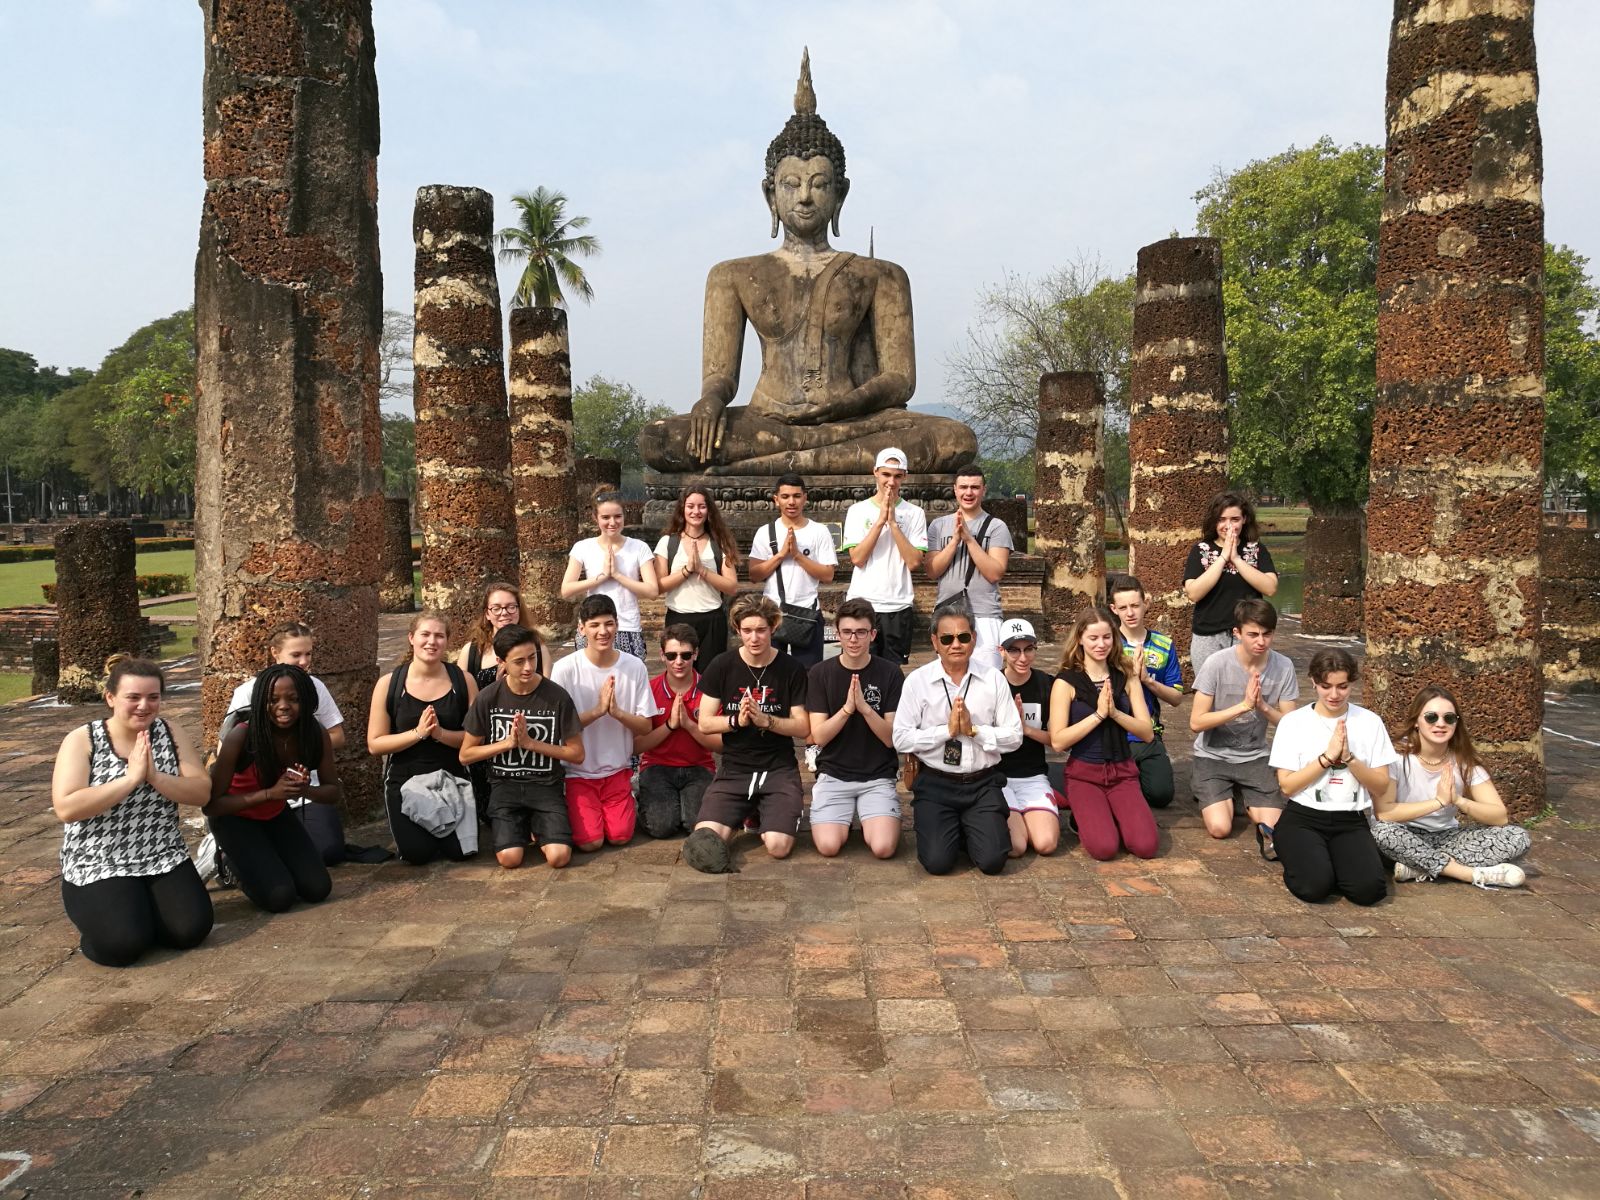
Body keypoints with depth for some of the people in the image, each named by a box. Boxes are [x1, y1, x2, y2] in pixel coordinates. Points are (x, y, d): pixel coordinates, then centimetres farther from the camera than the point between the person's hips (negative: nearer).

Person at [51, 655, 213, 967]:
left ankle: (141, 907, 16)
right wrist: (131, 779, -25)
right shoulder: (82, 740, -8)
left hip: (164, 859, 3)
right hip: (98, 867, -3)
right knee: (125, 943, -23)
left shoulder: (170, 734, 2)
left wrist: (154, 777, -21)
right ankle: (99, 917, 12)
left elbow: (202, 793, -5)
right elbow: (66, 809, -20)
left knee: (192, 929, -16)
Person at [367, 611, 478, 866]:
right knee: (417, 854, -11)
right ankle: (416, 830, 26)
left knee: (459, 851, -6)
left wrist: (441, 733, -23)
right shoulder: (388, 684, -6)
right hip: (405, 781, -1)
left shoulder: (463, 680, -5)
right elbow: (375, 744, -7)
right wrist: (418, 733, -20)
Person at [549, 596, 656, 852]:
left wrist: (617, 711, -22)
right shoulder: (564, 669, -13)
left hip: (618, 769, 2)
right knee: (590, 842, -13)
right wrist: (598, 710, -23)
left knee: (620, 836, -9)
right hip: (578, 771, -2)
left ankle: (626, 806, 24)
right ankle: (573, 810, 19)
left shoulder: (634, 666, -6)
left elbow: (646, 726, -3)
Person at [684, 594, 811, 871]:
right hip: (734, 769, 1)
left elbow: (803, 728, -2)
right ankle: (742, 816, 15)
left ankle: (763, 816, 14)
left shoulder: (791, 669, -2)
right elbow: (704, 723, 0)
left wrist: (764, 719, -18)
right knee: (705, 838, -19)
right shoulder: (721, 666, 0)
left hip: (779, 769, -1)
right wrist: (737, 720, -18)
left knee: (778, 846, -22)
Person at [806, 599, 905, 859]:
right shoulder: (820, 673, -2)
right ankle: (843, 821, 13)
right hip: (833, 774, 1)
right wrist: (847, 708, -22)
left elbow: (891, 738, -7)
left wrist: (865, 708, -23)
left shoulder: (890, 674, -3)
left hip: (878, 776, 0)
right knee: (828, 846, -21)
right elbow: (818, 737, -7)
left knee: (883, 847, -22)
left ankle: (869, 821, 12)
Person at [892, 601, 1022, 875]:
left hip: (983, 783, 1)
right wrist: (947, 730, -16)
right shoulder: (917, 681, -4)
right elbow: (901, 739, -8)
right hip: (935, 783, -1)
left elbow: (1014, 737, -2)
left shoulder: (994, 680, 0)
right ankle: (950, 829, 20)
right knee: (937, 862, -14)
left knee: (992, 861, -12)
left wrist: (973, 730, -15)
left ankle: (968, 830, 21)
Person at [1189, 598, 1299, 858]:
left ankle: (1241, 797, 16)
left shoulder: (1284, 667, -10)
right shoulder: (1217, 664, -18)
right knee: (1220, 828, -18)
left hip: (1254, 757, 3)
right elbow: (1196, 722, -18)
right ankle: (1213, 796, 14)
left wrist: (1263, 707, -26)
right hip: (1213, 756, -2)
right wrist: (1243, 705, -27)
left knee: (1272, 828, -13)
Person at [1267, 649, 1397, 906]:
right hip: (1302, 818, -2)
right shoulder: (1293, 721, -1)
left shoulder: (1370, 722, 3)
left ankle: (1330, 860, 8)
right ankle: (1299, 857, 8)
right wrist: (1328, 756, -14)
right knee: (1314, 886, -27)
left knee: (1369, 889, -24)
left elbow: (1382, 787, 1)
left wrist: (1348, 758, -14)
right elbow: (1287, 786, -6)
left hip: (1351, 821, 2)